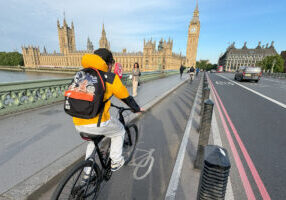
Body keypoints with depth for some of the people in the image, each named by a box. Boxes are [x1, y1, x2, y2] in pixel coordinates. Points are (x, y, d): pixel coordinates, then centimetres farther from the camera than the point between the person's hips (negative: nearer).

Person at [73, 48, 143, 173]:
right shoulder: (111, 78, -4)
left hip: (78, 124, 6)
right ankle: (116, 162, 33)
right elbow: (126, 98, 4)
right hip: (97, 124, -6)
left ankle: (88, 171, 42)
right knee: (119, 131, 24)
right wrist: (136, 109, 23)